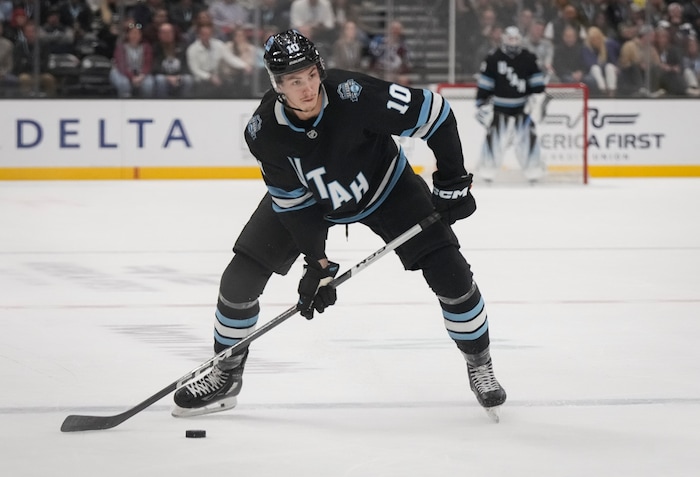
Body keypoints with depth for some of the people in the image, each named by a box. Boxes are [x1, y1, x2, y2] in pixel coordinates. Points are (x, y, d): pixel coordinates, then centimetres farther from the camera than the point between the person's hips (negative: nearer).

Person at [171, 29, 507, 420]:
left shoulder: (354, 95, -38)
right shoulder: (264, 131, -28)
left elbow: (435, 113, -28)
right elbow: (292, 200, -16)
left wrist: (452, 182, -24)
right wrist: (317, 263, -18)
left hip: (384, 187, -2)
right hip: (305, 196, 2)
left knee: (449, 272, -13)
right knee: (242, 277, -7)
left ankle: (480, 364, 13)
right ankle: (226, 375, 15)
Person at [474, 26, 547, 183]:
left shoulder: (528, 59, 0)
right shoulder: (493, 59, -5)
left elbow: (537, 82, 4)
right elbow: (484, 85, -2)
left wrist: (538, 98, -8)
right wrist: (482, 105, -5)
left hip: (522, 108, 1)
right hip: (499, 108, -1)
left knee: (528, 137, -2)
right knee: (494, 138, -7)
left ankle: (533, 170, 8)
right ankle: (487, 170, 3)